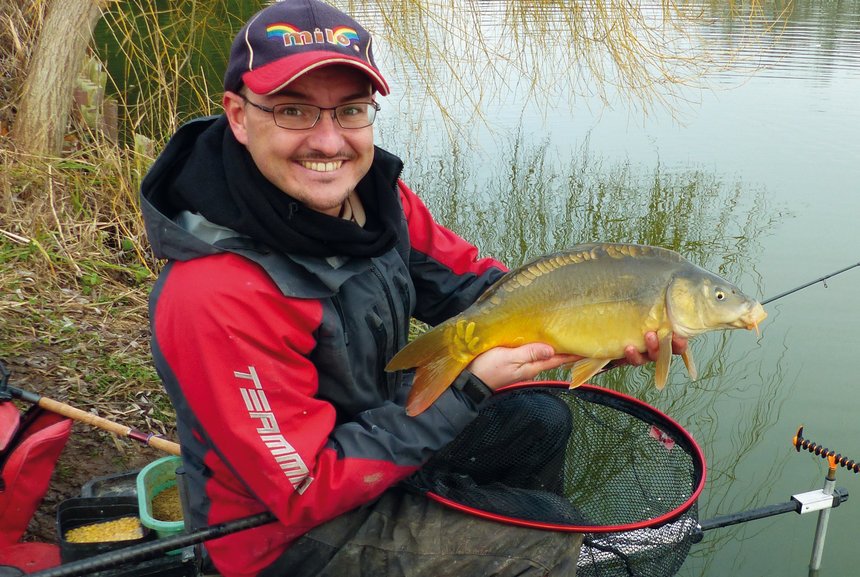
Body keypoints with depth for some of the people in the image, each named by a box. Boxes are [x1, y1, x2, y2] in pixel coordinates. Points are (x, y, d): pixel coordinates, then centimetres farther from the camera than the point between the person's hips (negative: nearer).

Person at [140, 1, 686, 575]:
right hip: (288, 530, -7)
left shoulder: (375, 192, -11)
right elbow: (311, 490, -27)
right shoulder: (217, 298, -34)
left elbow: (469, 282, -2)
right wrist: (470, 389, -28)